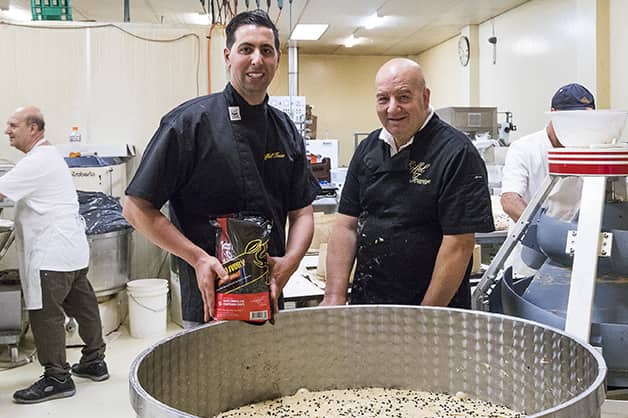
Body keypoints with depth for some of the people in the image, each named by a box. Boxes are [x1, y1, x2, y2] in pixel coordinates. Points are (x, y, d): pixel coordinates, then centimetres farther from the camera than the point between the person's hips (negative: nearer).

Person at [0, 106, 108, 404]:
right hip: (72, 248, 11)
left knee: (45, 313, -5)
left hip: (52, 253, -11)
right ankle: (94, 362, 27)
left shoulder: (37, 161, -15)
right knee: (82, 305, 15)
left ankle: (56, 377, 3)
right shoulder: (49, 154, 18)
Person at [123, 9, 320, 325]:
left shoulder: (286, 130, 5)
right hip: (208, 300, -5)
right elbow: (138, 208, -10)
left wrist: (289, 262, -9)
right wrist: (199, 258, -18)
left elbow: (302, 211, 9)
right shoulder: (190, 122, -11)